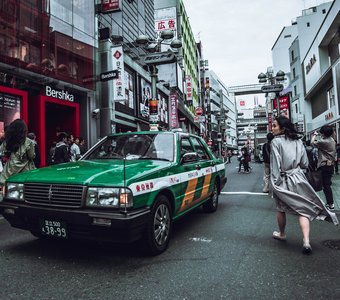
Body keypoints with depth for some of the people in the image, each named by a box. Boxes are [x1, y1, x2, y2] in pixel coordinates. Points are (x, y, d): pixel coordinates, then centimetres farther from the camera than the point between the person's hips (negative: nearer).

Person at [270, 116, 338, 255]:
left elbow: (276, 165, -17)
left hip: (283, 180, -3)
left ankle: (281, 234, 34)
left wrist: (275, 183, -12)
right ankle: (306, 241, -4)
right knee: (303, 209, 7)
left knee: (281, 209, 16)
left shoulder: (276, 141, -13)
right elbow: (305, 164, 6)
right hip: (298, 178, 4)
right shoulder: (298, 141, 4)